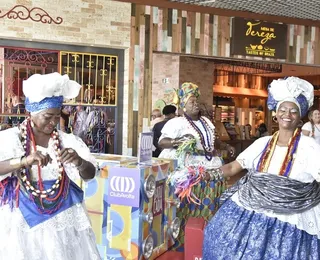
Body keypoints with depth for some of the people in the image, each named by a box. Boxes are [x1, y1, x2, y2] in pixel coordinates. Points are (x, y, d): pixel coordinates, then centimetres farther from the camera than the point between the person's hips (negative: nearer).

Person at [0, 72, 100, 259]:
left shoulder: (67, 140, 0)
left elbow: (90, 174, -6)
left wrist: (78, 161, -27)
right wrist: (24, 161, -36)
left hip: (62, 216, 2)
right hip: (23, 218, -2)